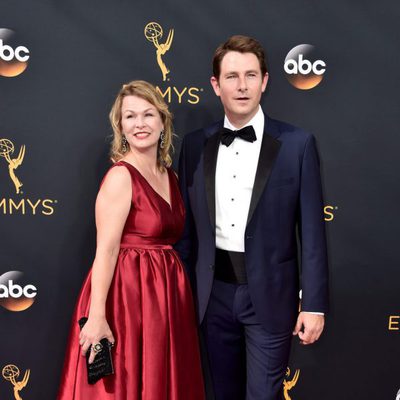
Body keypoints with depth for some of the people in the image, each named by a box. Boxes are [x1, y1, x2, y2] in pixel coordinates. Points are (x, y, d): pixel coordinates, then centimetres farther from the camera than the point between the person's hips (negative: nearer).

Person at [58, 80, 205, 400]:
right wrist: (97, 316, -21)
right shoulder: (121, 176, -13)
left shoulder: (170, 176, 10)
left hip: (166, 292, 8)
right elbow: (106, 250, -17)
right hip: (128, 292, -7)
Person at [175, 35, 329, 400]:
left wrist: (314, 304, -8)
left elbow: (312, 231, -6)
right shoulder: (195, 145, 3)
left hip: (269, 295, -3)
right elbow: (188, 225, 7)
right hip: (215, 293, 3)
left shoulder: (297, 144, -6)